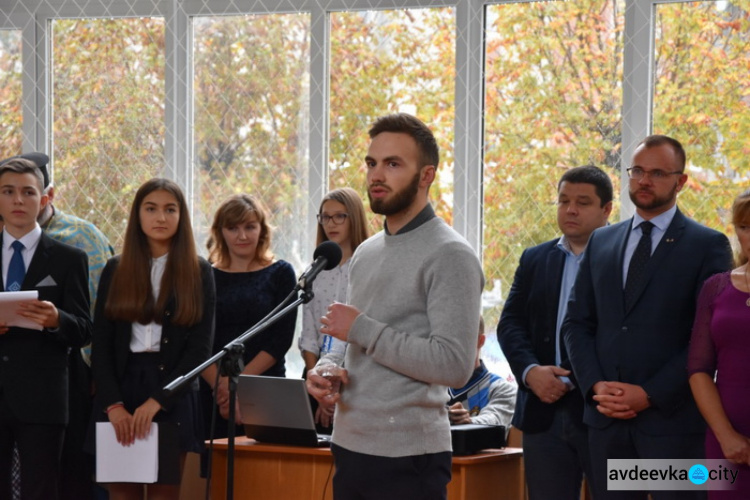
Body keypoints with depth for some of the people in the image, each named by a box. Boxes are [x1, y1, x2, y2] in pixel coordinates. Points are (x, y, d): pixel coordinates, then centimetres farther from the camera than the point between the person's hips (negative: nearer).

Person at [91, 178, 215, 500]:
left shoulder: (198, 272, 4)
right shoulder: (116, 270, 9)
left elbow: (200, 347, -2)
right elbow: (100, 344, 4)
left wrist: (156, 400, -12)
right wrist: (114, 403, -9)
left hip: (172, 399, -1)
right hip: (120, 386, 1)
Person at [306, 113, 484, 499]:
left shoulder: (450, 256, -10)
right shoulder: (365, 253, 14)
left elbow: (454, 365, -20)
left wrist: (361, 329, -15)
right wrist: (324, 373, 2)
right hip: (349, 449, 7)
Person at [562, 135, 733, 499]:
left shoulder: (708, 246, -1)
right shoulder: (600, 242, 15)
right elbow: (576, 323, 13)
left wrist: (650, 395, -13)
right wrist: (595, 385, -3)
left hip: (673, 418, -4)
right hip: (607, 419, 4)